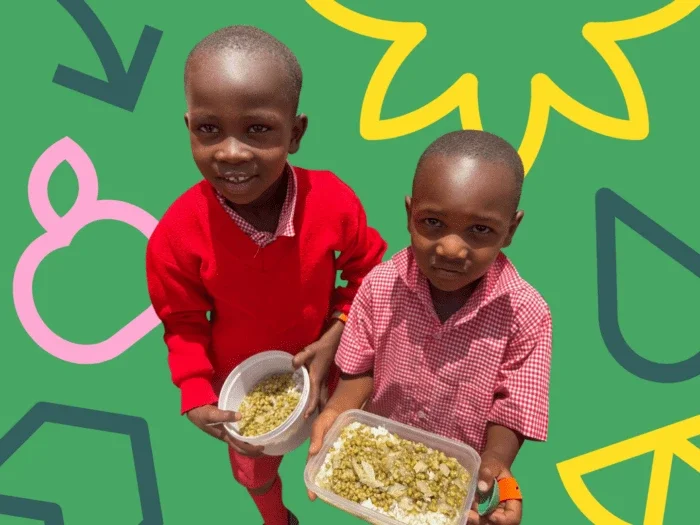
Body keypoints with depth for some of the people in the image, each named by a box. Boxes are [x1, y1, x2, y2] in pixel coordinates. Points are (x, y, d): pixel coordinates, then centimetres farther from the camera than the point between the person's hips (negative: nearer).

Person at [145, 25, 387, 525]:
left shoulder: (334, 201, -29)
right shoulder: (178, 233, -30)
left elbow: (368, 272, -10)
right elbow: (183, 322, -13)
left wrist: (337, 334, -21)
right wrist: (197, 396, -20)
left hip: (324, 365, 1)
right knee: (255, 471, 29)